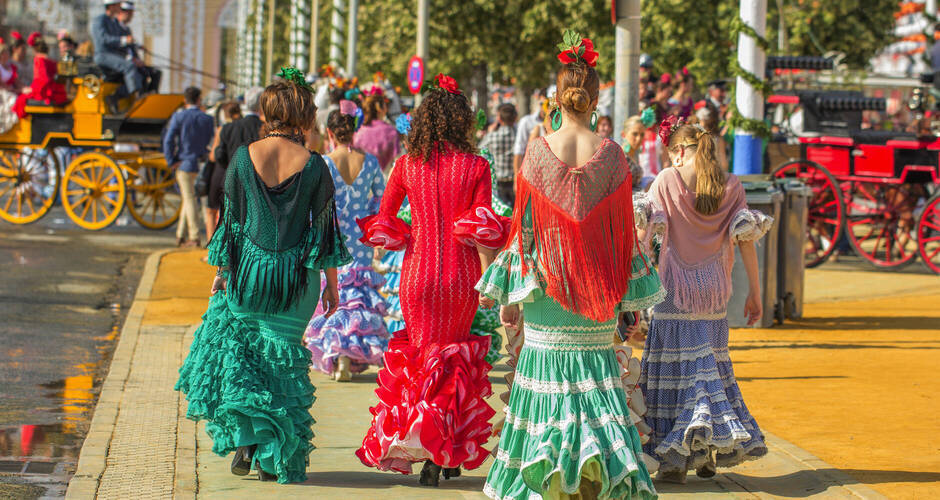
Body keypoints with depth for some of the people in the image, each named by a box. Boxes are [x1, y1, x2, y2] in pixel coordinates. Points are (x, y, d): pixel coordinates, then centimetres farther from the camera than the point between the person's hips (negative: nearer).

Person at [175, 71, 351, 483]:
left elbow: (231, 218, 0)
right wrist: (331, 283, 6)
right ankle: (272, 457, 10)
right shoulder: (314, 166, -8)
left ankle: (243, 440, 4)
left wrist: (222, 269, 10)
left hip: (249, 269, 0)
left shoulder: (244, 157, -6)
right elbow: (325, 228, -3)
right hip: (296, 277, 0)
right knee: (282, 359, 10)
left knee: (232, 349, 18)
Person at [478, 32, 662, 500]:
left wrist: (508, 295, 3)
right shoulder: (610, 152, -3)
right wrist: (627, 293, 9)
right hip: (597, 286, 1)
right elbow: (621, 227, 0)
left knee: (547, 364, 6)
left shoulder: (539, 150, -6)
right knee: (596, 370, 8)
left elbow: (524, 226, -4)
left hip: (546, 282, -1)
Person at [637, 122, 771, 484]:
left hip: (676, 289, -3)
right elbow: (745, 238, 2)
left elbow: (644, 230, -10)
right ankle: (711, 453, 11)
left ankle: (676, 459, -1)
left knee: (675, 366, 2)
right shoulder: (730, 186, 4)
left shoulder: (668, 180, -5)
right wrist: (754, 292, 7)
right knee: (711, 364, 13)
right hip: (715, 290, 3)